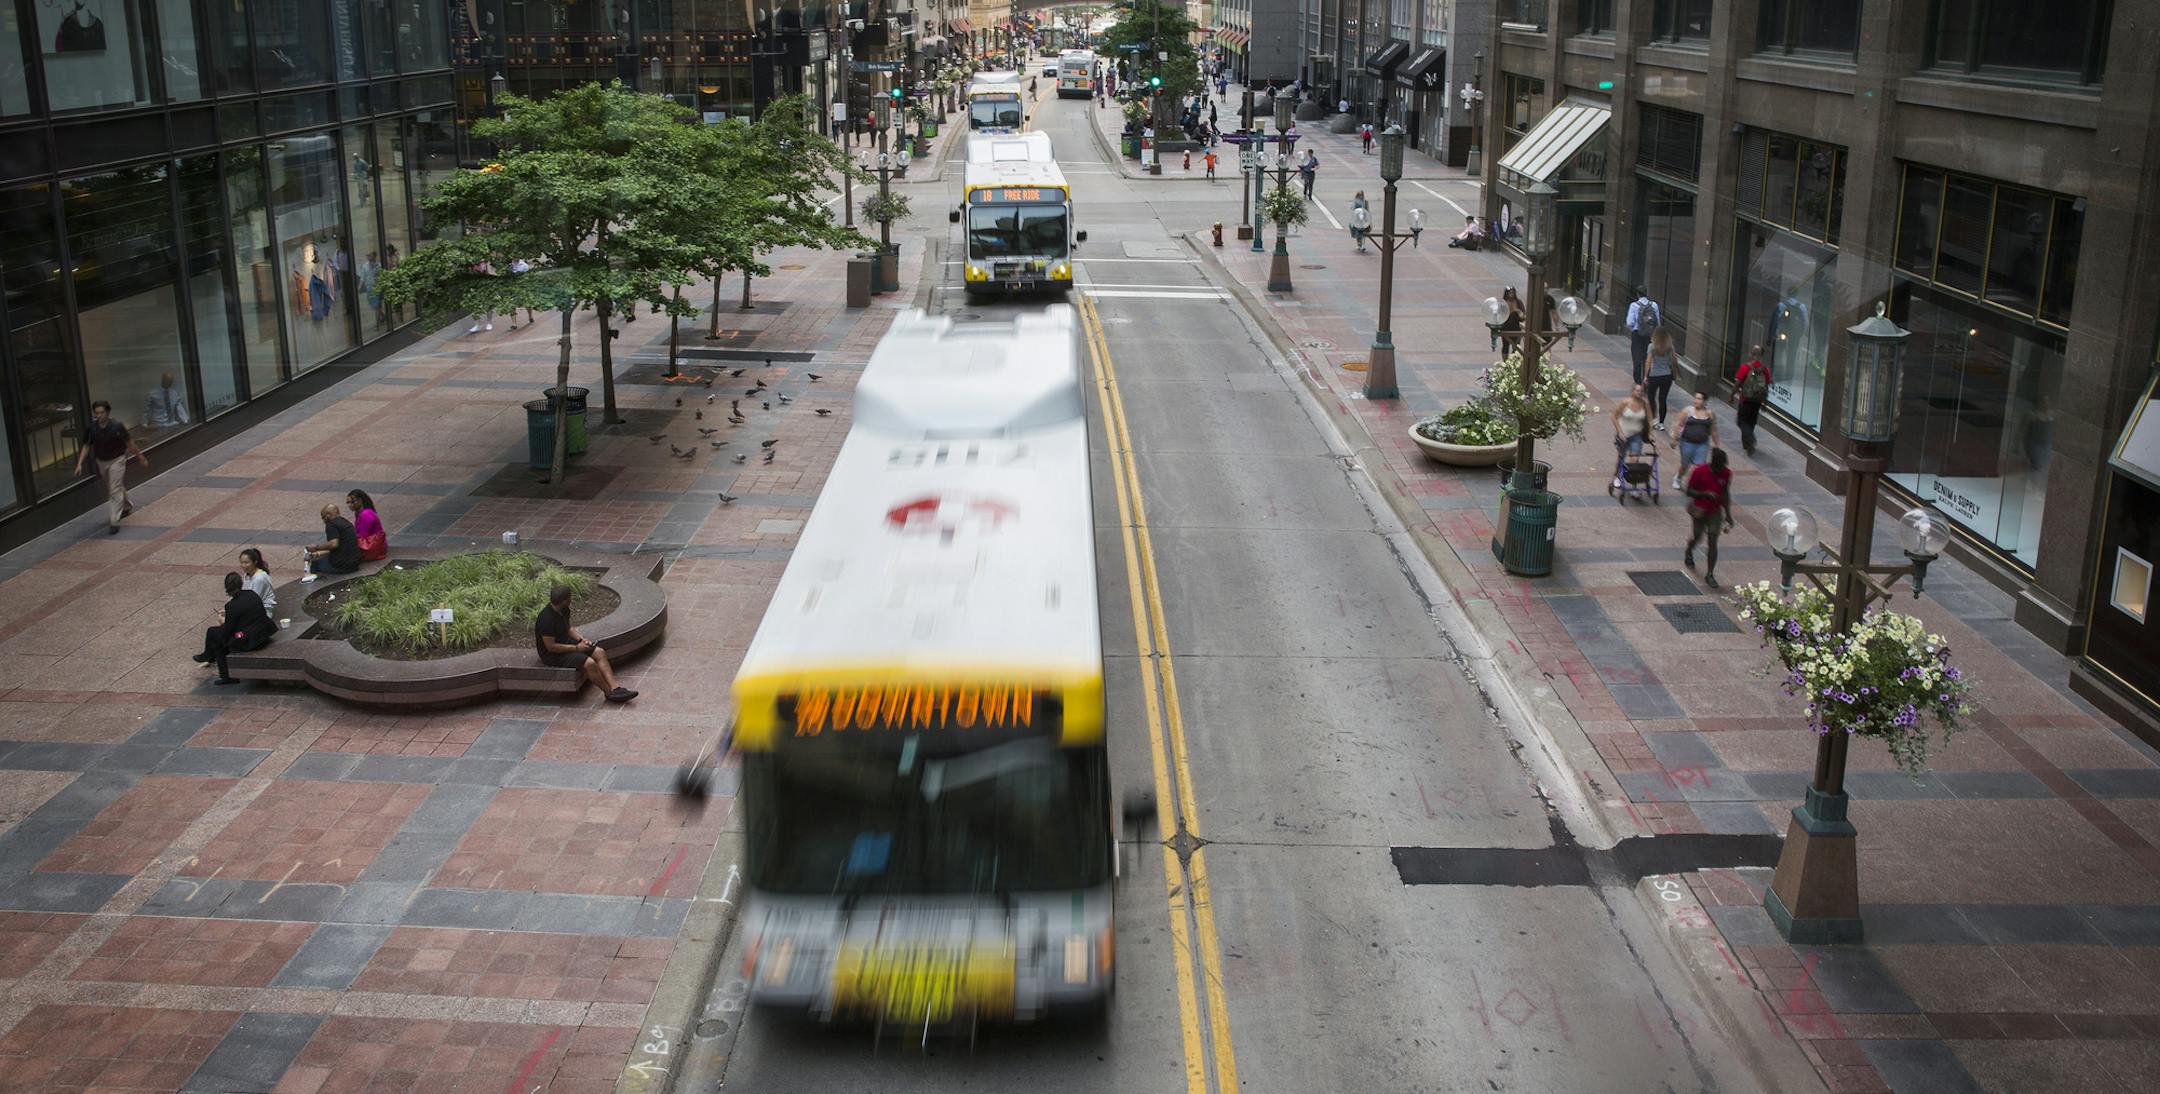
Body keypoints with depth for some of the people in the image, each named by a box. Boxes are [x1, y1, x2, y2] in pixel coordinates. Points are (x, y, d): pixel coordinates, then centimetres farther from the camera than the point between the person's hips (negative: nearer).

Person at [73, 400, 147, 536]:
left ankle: (114, 522, -12)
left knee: (115, 490, -12)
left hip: (117, 460, -5)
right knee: (113, 488, 22)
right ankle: (127, 507, 48)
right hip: (102, 462, 5)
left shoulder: (117, 427, -20)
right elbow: (86, 446, -2)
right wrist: (79, 463, -12)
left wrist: (141, 458, -1)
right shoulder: (92, 429, -10)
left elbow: (129, 443, -9)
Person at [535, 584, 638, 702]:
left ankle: (615, 687, -15)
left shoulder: (564, 611, 1)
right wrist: (576, 648, -19)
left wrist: (581, 639, 0)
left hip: (567, 643, 10)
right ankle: (609, 693, -11)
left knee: (600, 653, -7)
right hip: (553, 654, -9)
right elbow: (550, 646, -25)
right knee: (589, 663, -26)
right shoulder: (546, 619, -27)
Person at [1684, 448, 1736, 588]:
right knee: (1698, 536, 11)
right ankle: (1689, 553, 48)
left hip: (1715, 511, 2)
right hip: (1700, 510, -2)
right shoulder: (1699, 472, -14)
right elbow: (1689, 491, -10)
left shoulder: (1726, 473, -4)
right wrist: (1705, 494, -28)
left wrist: (1728, 514, 7)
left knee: (1713, 542, -5)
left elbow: (1725, 494, 7)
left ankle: (1710, 574, 0)